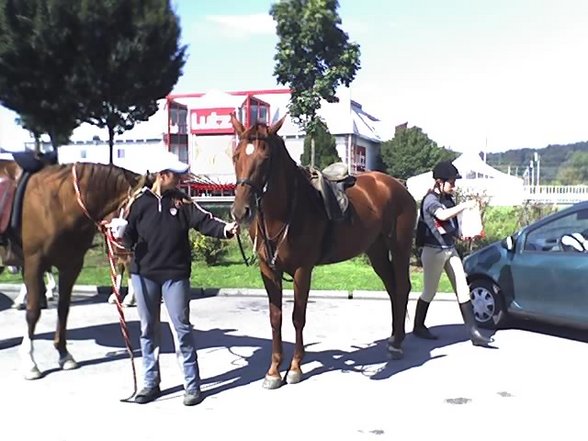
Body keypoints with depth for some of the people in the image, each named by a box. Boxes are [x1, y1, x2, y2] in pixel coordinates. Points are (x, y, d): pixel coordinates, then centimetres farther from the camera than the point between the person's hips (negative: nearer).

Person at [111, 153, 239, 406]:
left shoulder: (182, 202, 1)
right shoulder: (140, 202, 0)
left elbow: (203, 221, -11)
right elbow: (129, 233, 2)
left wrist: (225, 229, -29)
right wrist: (124, 240, -21)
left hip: (175, 274, 0)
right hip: (144, 274, 1)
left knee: (182, 327, 1)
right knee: (148, 329, 11)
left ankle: (192, 385, 10)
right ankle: (150, 383, 24)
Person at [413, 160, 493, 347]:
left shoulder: (448, 199, 10)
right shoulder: (430, 200, -13)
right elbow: (442, 215, -34)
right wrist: (464, 205, -28)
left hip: (450, 249, 7)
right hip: (434, 251, -7)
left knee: (463, 290, 2)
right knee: (429, 292, 6)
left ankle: (474, 333, 4)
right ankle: (418, 327, 25)